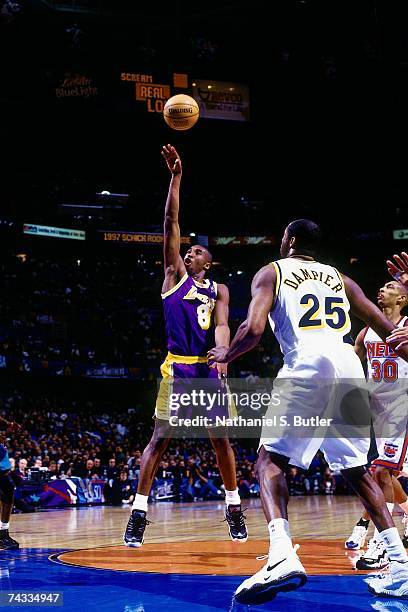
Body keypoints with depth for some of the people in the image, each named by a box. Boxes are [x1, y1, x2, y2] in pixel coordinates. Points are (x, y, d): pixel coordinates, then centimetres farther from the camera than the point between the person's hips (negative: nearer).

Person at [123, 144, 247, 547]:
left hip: (209, 369, 2)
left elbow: (221, 325, -3)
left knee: (221, 439, 6)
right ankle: (138, 513, -2)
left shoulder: (218, 290, 13)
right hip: (177, 367, -2)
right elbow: (171, 222, 2)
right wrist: (175, 175, -4)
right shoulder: (174, 274, 9)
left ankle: (233, 507, 19)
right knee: (160, 438, -5)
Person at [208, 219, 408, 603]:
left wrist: (227, 355, 16)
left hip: (307, 368, -5)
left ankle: (282, 556, -20)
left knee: (270, 461, 4)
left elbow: (254, 329, -2)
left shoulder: (271, 272, 15)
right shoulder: (339, 278, 27)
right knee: (357, 471, 19)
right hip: (349, 369, 5)